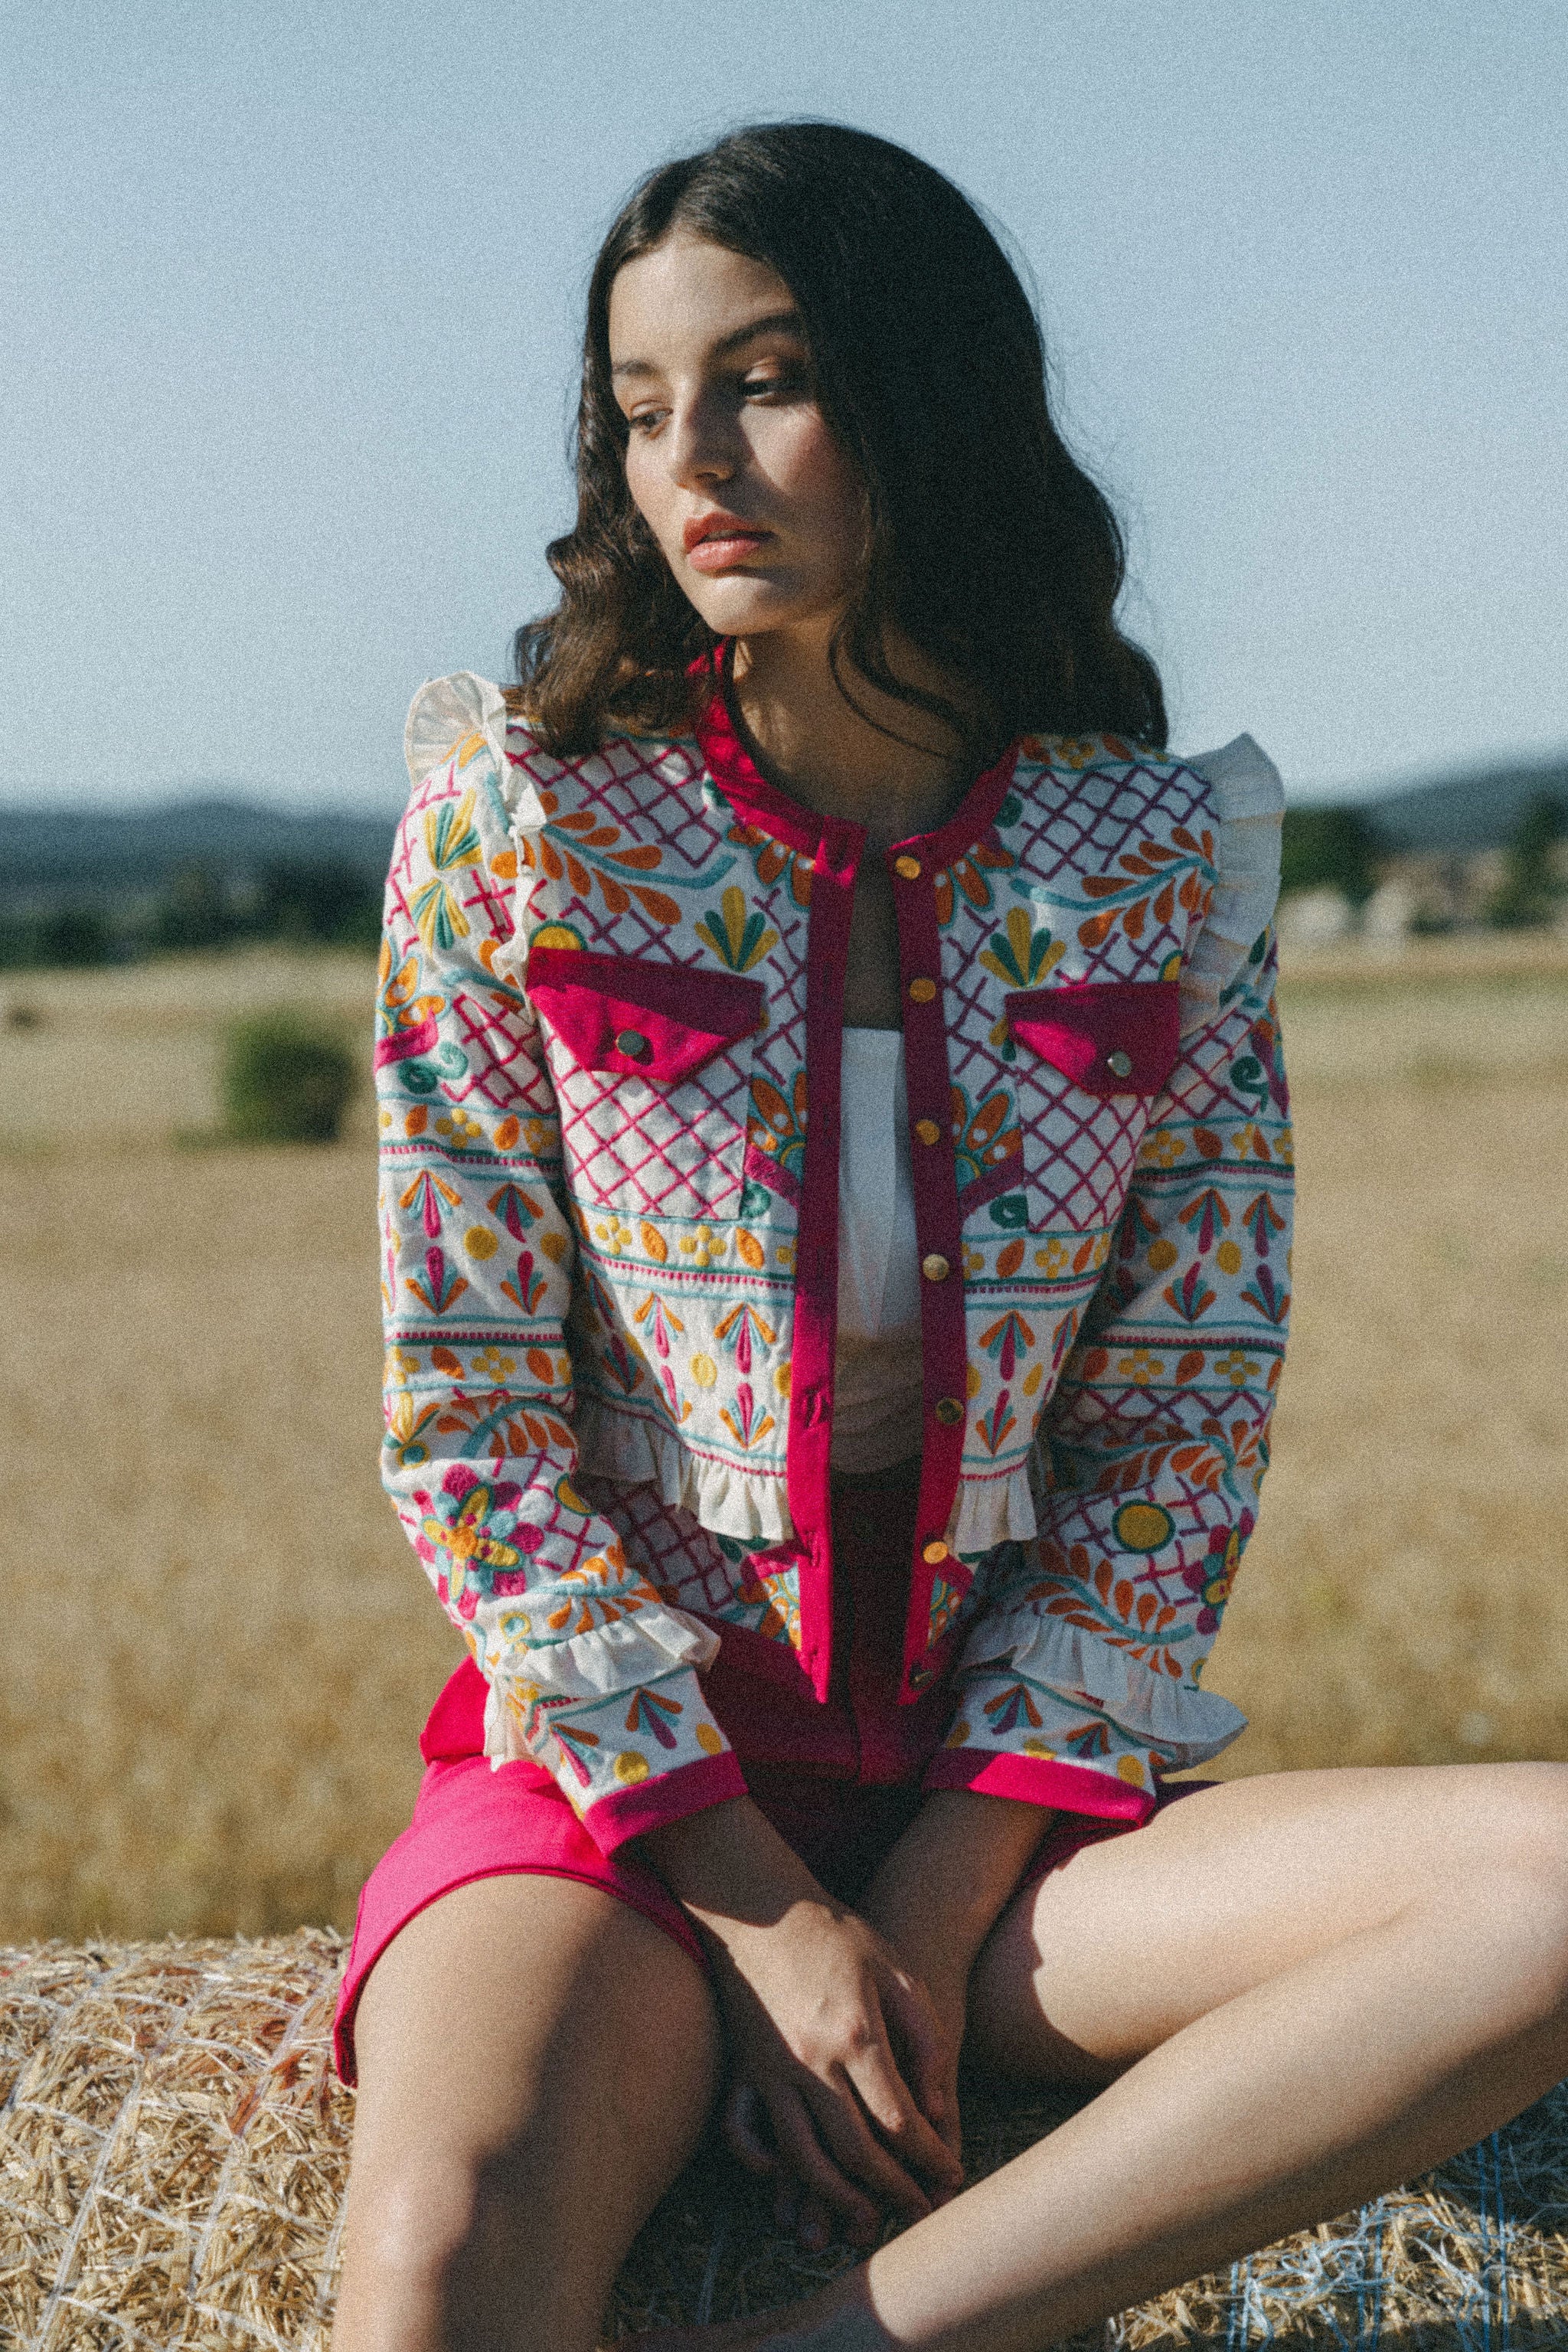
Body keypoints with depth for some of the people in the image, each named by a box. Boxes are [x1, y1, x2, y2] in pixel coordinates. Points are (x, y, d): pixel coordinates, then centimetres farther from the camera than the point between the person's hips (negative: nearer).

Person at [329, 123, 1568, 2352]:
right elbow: (471, 1421, -5)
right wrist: (761, 1906, -11)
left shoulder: (1163, 860, 0)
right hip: (615, 1764, -2)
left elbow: (1181, 1441, 1)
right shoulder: (519, 820, -3)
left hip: (1006, 1774, 3)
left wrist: (939, 1904, -10)